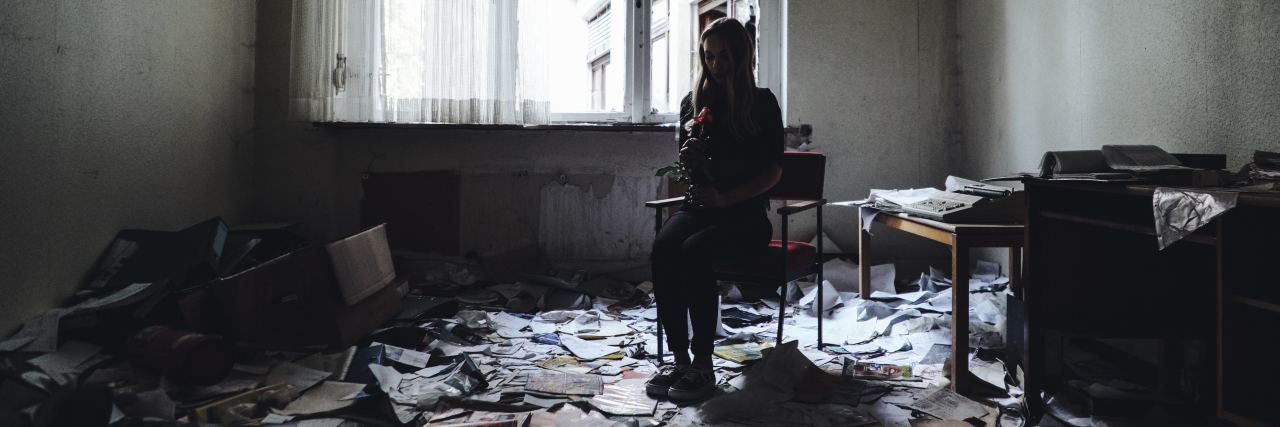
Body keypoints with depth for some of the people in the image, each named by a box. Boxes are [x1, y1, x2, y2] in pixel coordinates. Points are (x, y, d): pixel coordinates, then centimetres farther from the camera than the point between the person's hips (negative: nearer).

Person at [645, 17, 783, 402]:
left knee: (695, 250, -34)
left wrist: (724, 198, -15)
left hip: (746, 214, -3)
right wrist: (689, 158, -6)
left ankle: (703, 365, -26)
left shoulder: (762, 102, 2)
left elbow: (773, 172, -2)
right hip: (699, 207, 4)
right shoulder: (693, 102, 13)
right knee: (663, 247, -30)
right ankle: (679, 358, -26)